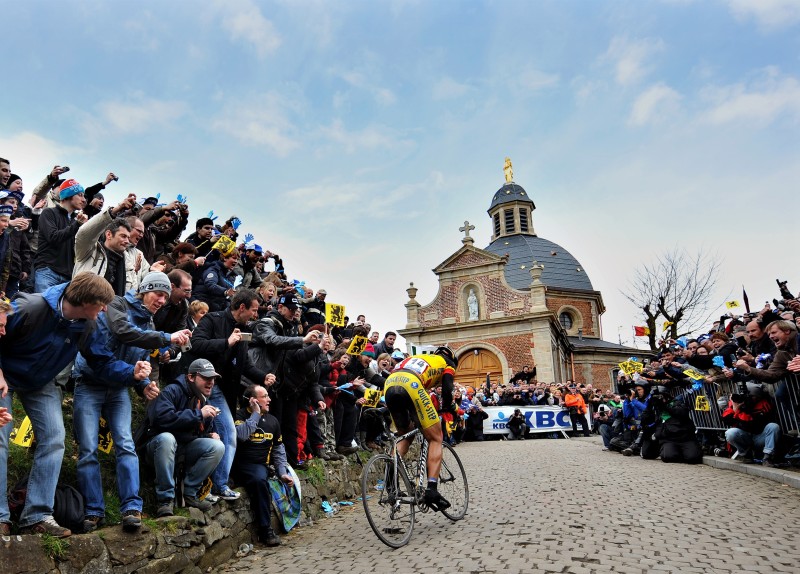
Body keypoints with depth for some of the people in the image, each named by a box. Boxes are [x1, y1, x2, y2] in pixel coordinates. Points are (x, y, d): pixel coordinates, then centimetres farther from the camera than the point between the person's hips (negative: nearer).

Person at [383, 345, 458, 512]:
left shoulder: (418, 358, 42)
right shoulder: (448, 364, 27)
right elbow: (447, 390, 9)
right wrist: (448, 410, 26)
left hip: (389, 384, 6)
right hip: (411, 385, -6)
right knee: (435, 439, 7)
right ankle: (432, 489, -6)